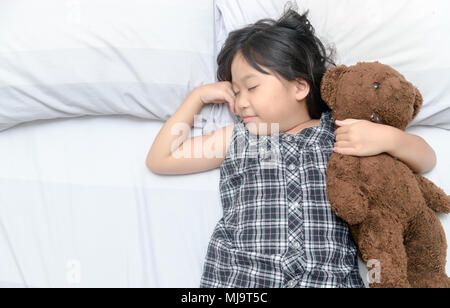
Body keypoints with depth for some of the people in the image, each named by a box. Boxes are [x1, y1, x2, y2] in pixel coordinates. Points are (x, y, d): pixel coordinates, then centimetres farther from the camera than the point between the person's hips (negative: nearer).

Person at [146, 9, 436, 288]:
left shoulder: (342, 133, 10)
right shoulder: (235, 138, 17)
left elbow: (427, 160, 15)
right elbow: (159, 159, 20)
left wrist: (387, 137, -6)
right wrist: (198, 96, 18)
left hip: (329, 278, 0)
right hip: (239, 277, 1)